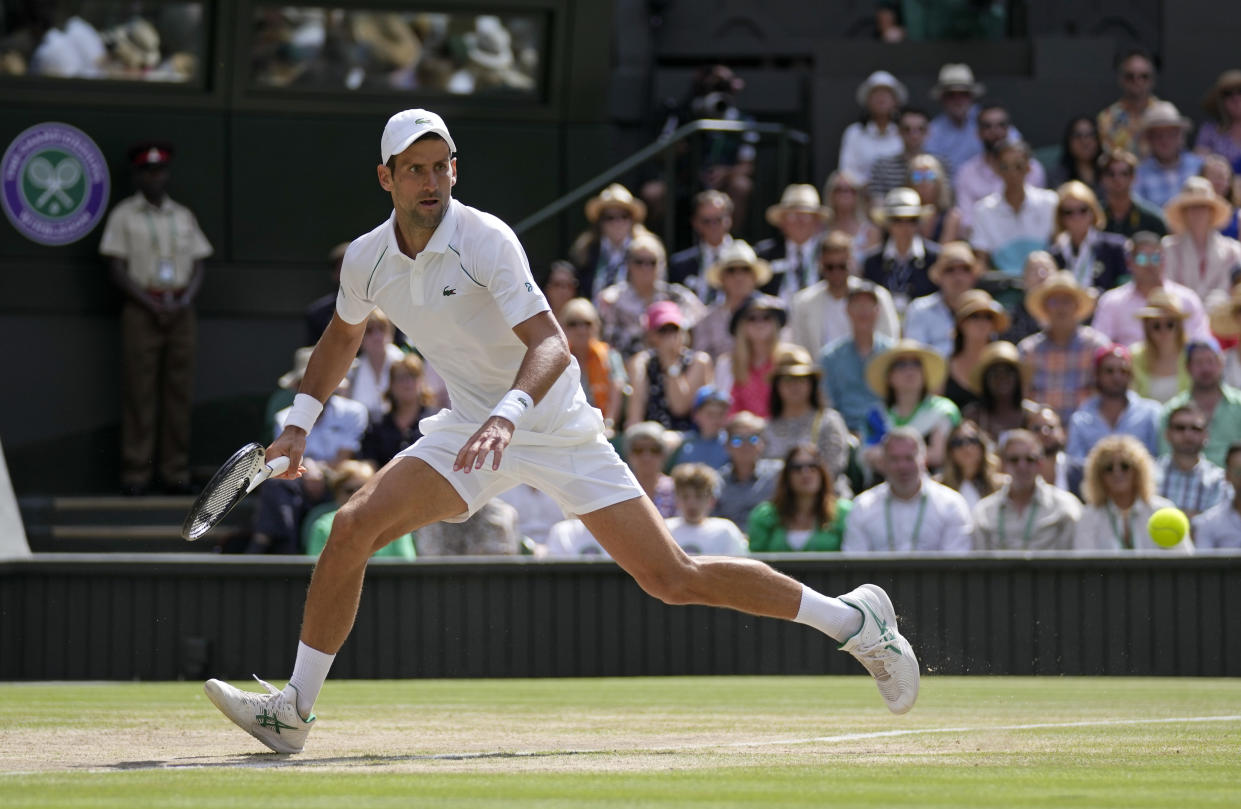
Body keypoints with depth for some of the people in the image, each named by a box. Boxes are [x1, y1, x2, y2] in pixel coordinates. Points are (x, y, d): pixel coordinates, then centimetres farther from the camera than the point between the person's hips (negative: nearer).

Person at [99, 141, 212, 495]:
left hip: (181, 310, 3)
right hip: (141, 307, -3)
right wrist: (152, 304, -11)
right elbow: (117, 269, -2)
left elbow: (198, 267, 14)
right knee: (139, 390, -6)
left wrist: (186, 300, -5)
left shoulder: (183, 216, 15)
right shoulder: (124, 214, 4)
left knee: (180, 390, 0)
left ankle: (176, 472, 3)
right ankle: (136, 474, -5)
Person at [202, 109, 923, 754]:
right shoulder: (366, 260, -2)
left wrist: (508, 415, -47)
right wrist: (300, 425, 15)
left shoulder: (485, 241, -21)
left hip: (557, 427, -5)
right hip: (471, 430, 5)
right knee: (353, 528, -14)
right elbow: (343, 335, 21)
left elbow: (550, 345, -30)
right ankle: (292, 712, -5)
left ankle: (855, 620, 4)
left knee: (674, 579, -10)